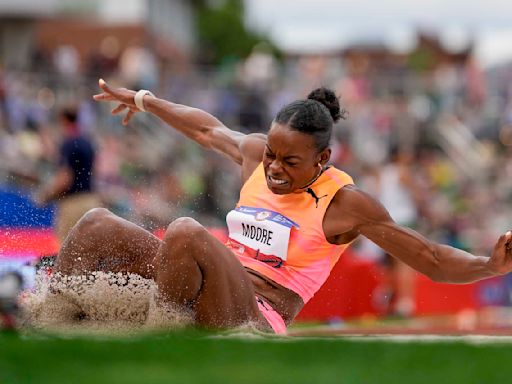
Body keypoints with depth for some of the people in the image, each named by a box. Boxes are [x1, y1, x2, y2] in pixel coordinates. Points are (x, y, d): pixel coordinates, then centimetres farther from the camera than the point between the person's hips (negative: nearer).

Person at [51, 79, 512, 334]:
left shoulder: (345, 202, -7)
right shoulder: (257, 153, 9)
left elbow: (430, 258, -7)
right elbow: (206, 128, 30)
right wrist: (144, 101, 43)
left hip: (258, 322, -7)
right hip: (218, 303, 7)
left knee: (186, 233, -34)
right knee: (97, 225, 1)